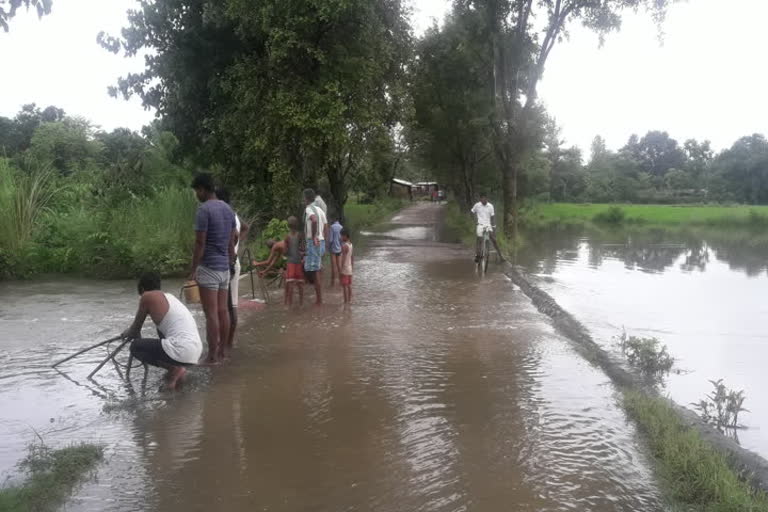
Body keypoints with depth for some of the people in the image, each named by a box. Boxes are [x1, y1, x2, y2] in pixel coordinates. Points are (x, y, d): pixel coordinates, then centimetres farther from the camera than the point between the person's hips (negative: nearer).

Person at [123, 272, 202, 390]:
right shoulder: (168, 296, 24)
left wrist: (128, 333, 37)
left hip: (182, 351, -8)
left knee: (135, 346, 12)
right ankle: (176, 367, 19)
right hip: (196, 352, 8)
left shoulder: (147, 297, 2)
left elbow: (136, 329, 13)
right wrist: (132, 332, 51)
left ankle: (174, 369, 1)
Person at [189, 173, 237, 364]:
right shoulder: (228, 208, 11)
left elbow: (200, 243, -16)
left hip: (209, 267, -8)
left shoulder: (204, 209, -14)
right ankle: (221, 352, 18)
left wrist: (193, 270, -10)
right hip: (224, 267, 8)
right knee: (223, 311, 11)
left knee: (211, 314, -4)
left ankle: (212, 356, 0)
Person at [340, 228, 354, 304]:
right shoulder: (351, 245, 8)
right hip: (349, 268, 9)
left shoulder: (344, 246, -19)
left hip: (344, 269, -9)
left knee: (344, 285, -4)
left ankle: (346, 301, -3)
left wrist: (340, 269, -18)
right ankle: (350, 300, 19)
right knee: (349, 285, 14)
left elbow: (343, 258, -21)